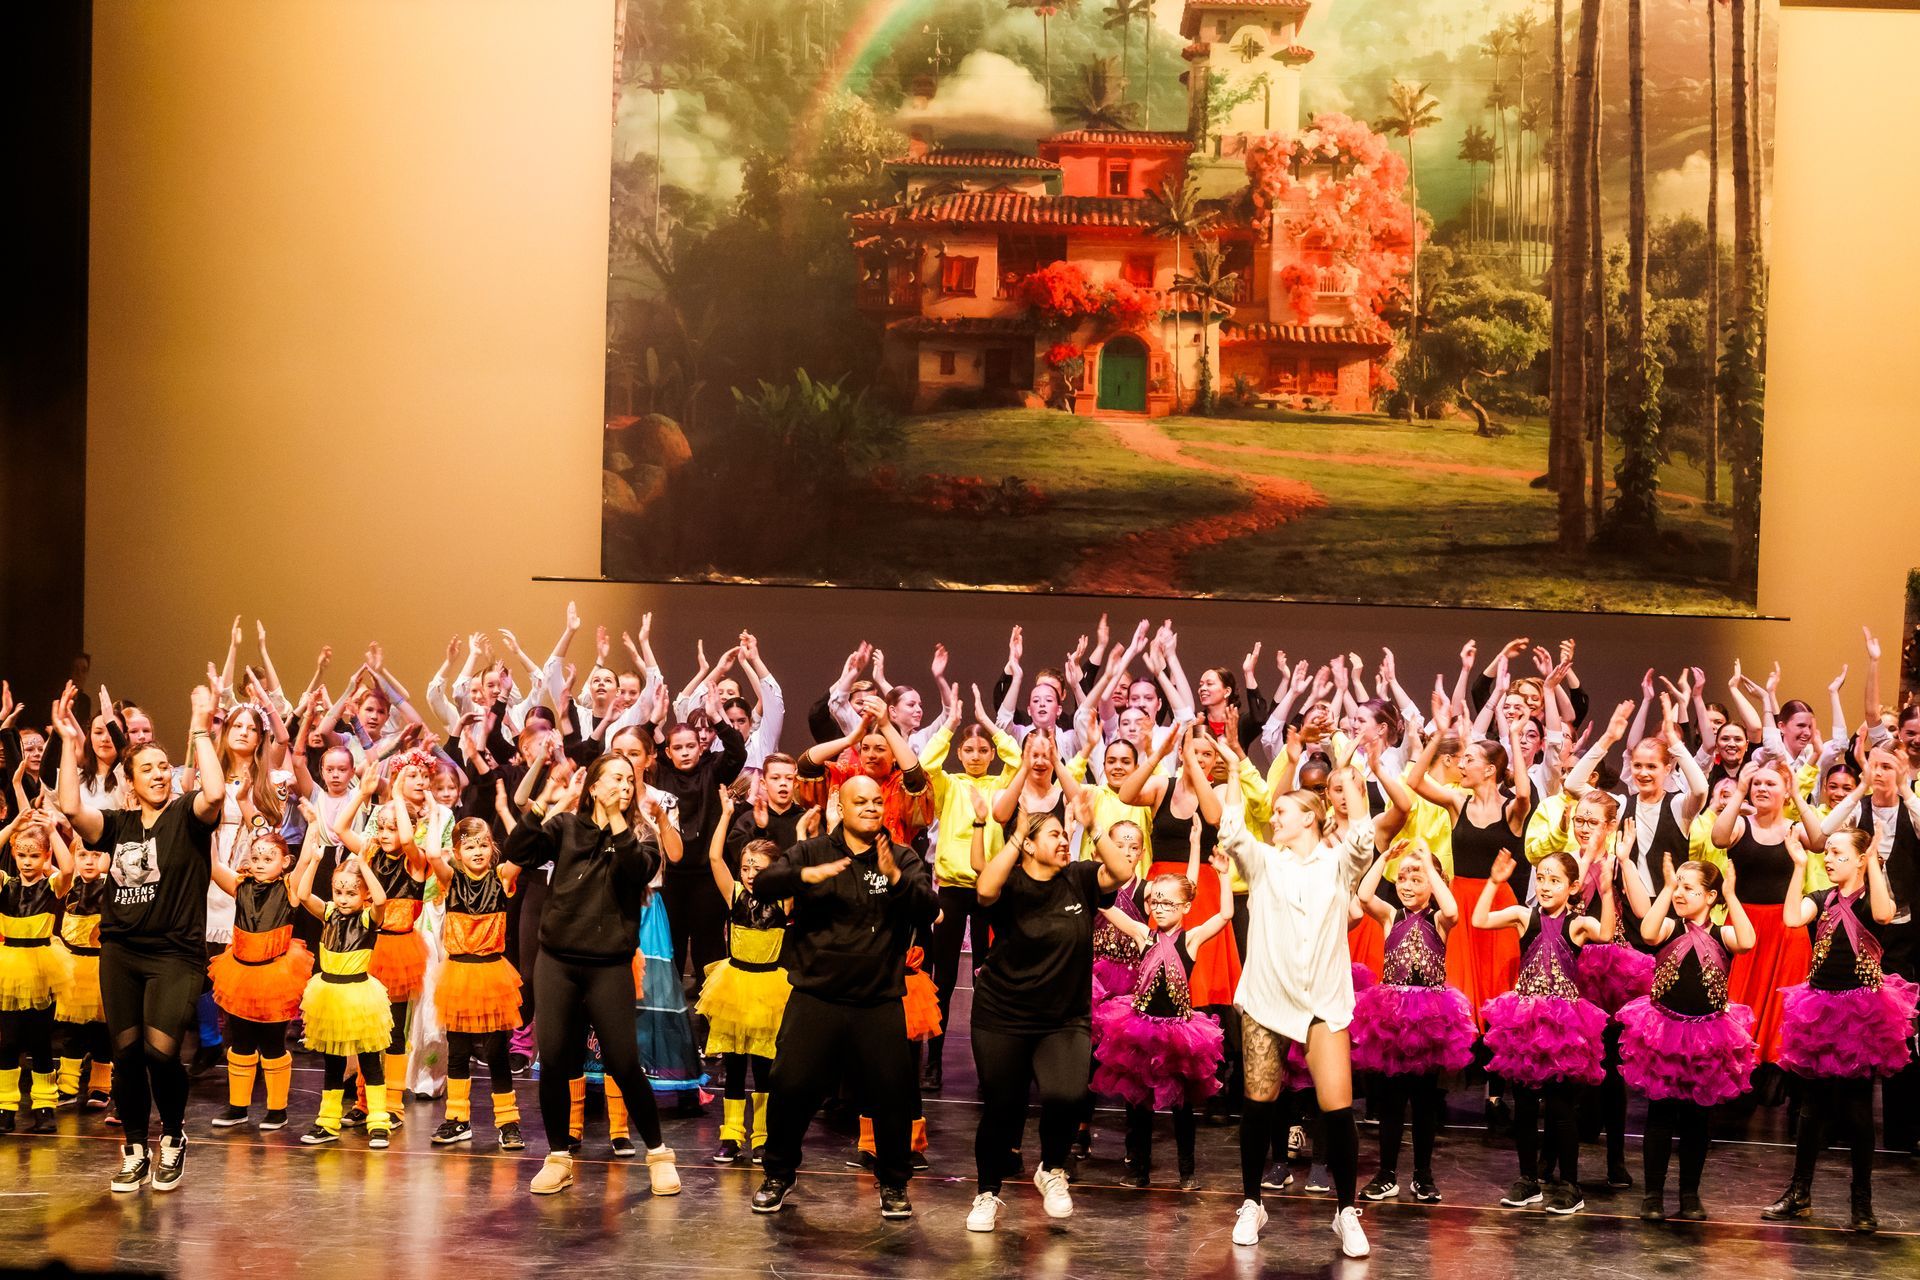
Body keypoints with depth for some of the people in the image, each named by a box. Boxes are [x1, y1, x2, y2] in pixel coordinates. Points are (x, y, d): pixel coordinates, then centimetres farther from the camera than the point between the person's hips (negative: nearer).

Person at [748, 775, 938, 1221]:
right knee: (790, 1088, -2)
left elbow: (929, 911, -8)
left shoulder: (904, 861, 7)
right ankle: (779, 1176, 18)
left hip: (880, 1004, 1)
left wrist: (896, 878, -25)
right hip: (815, 998, 0)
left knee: (892, 1095, 0)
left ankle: (893, 1184, 18)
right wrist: (807, 875, -27)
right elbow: (763, 885, -8)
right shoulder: (812, 852, 6)